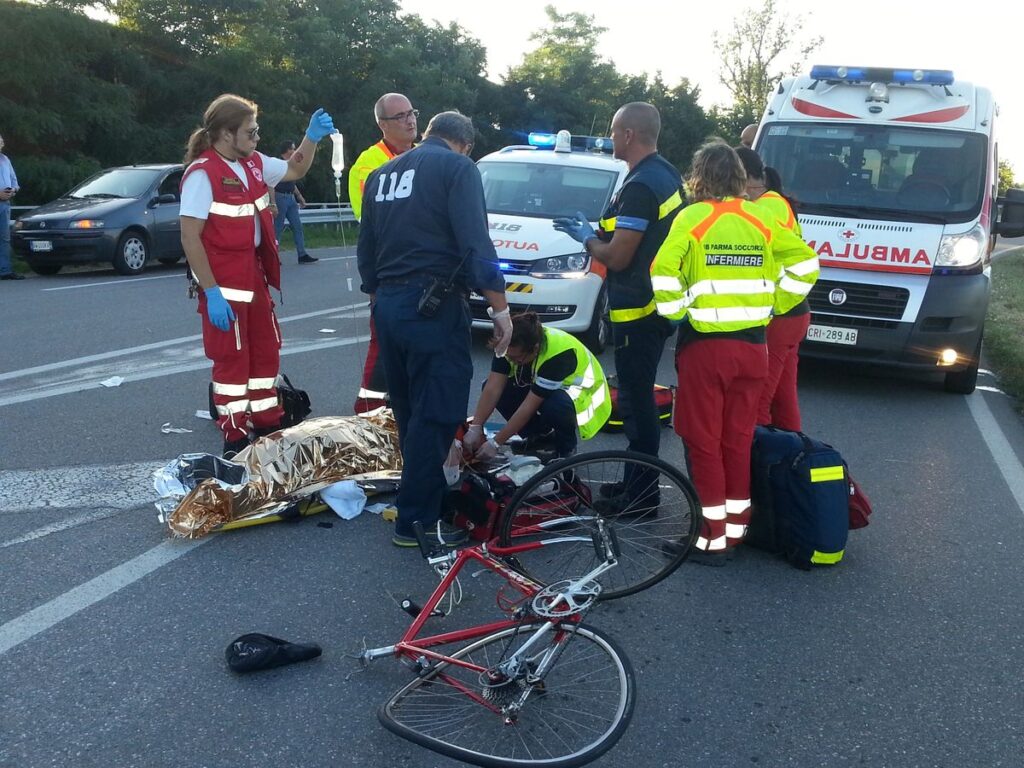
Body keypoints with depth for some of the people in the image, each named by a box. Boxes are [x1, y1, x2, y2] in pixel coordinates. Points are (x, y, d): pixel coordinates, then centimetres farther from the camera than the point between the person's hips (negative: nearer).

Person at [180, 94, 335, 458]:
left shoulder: (253, 163, 7)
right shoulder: (203, 173, -17)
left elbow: (294, 170, 25)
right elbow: (190, 238, -20)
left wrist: (312, 137, 7)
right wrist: (211, 293, -23)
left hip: (255, 277, 8)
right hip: (224, 287, -8)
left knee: (266, 353, 16)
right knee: (232, 360, 0)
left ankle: (268, 427, 30)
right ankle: (235, 442, 11)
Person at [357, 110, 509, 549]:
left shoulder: (382, 173, 17)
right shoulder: (458, 167, -5)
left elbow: (365, 249, 21)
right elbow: (475, 244, -16)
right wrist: (500, 307, -12)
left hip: (387, 305, 8)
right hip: (433, 307, -8)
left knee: (409, 413, 19)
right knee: (435, 416, -1)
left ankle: (428, 497, 32)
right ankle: (416, 520, 4)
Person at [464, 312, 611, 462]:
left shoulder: (559, 355, -38)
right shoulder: (510, 345, -21)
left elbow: (529, 406, -35)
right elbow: (492, 389, -23)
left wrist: (495, 443, -32)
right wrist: (475, 428, -32)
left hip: (582, 393, -7)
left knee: (554, 404, -41)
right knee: (493, 386, -15)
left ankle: (567, 449, -8)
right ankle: (540, 438, 2)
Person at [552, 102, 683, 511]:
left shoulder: (639, 186, -21)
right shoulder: (666, 173, 11)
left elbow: (617, 256, -21)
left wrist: (586, 237, -3)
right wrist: (595, 232, 15)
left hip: (637, 310, -10)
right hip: (660, 304, 10)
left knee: (636, 400, -2)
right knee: (639, 396, 18)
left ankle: (641, 495, 8)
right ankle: (637, 481, 29)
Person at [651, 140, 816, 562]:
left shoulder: (692, 217, -7)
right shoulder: (761, 217, 5)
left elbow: (664, 269, -19)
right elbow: (804, 260, 7)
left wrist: (677, 310, -5)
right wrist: (772, 305, 13)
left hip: (704, 345, -4)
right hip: (753, 345, 5)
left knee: (704, 441, 4)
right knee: (739, 439, 14)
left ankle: (712, 537, 7)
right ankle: (736, 526, 23)